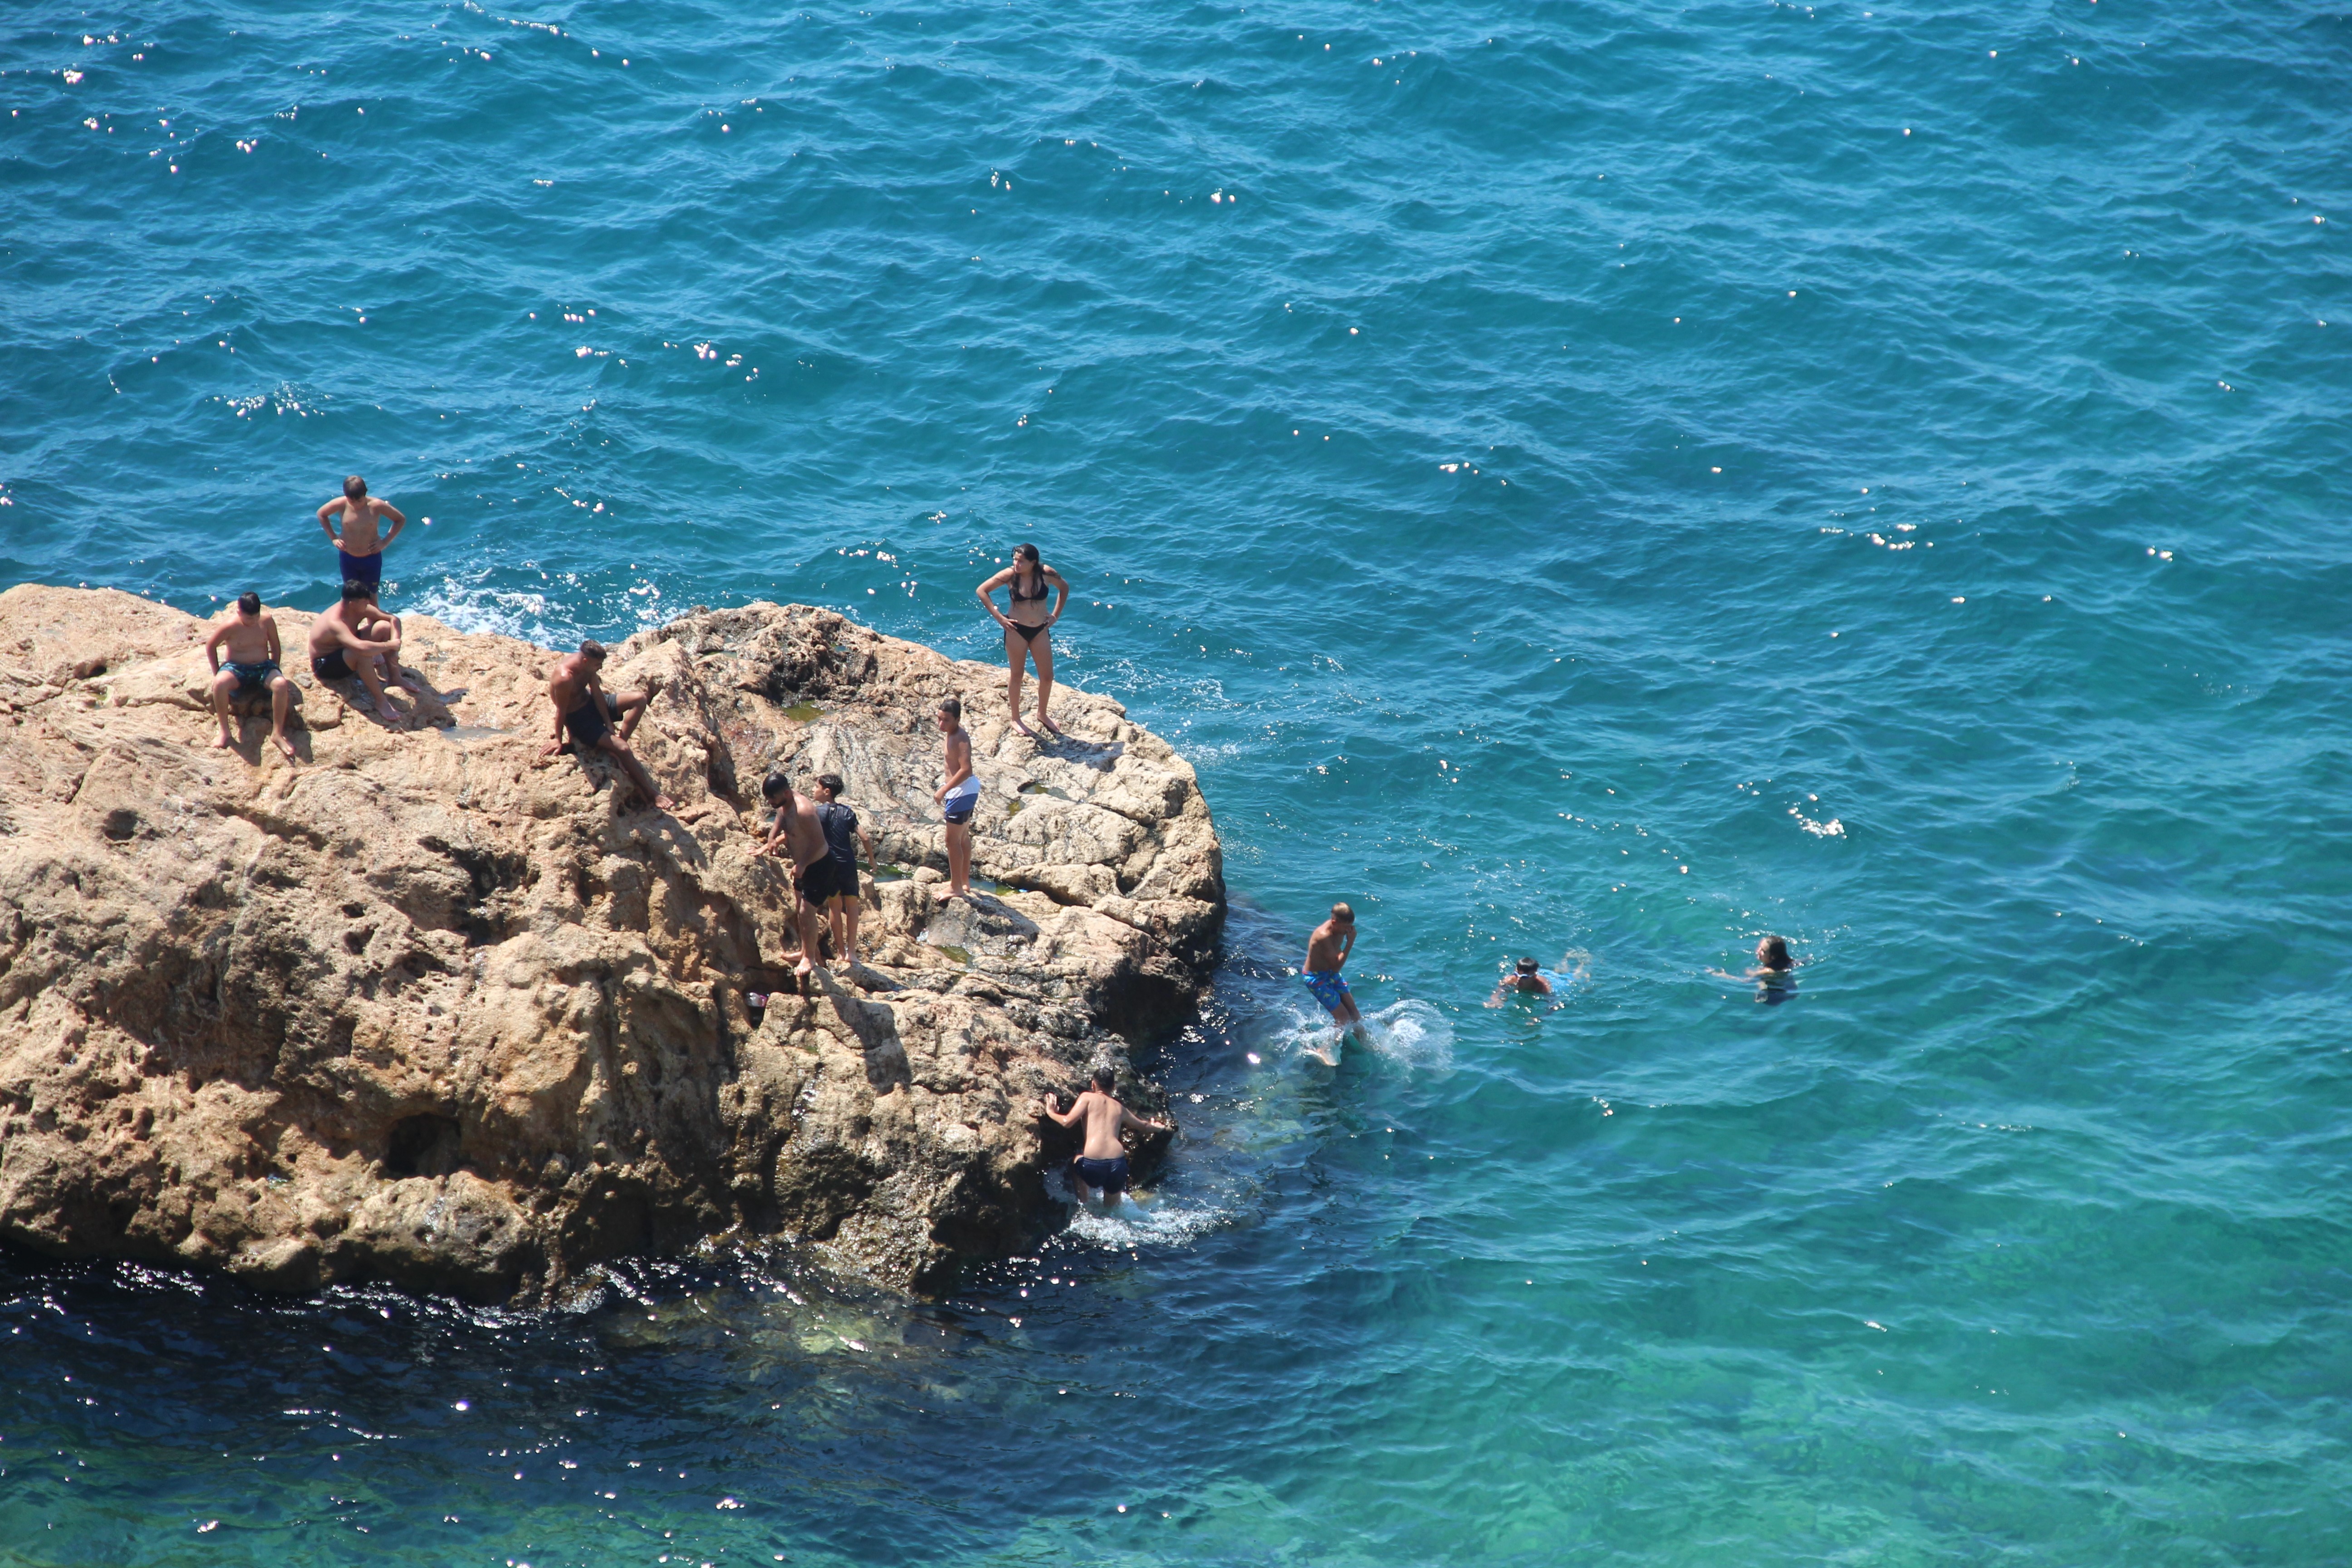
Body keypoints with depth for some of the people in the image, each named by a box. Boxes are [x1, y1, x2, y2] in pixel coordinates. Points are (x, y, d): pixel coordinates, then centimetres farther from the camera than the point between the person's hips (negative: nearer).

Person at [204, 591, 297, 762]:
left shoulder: (267, 622, -4)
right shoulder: (230, 626, -12)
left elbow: (276, 648, 11)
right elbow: (210, 646, 2)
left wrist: (274, 671, 6)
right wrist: (217, 673, 1)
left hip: (263, 667, 2)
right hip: (236, 669, -2)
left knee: (281, 684, -32)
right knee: (220, 682, -38)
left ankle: (277, 734, -23)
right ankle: (225, 733, -27)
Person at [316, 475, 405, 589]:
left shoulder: (376, 506, -22)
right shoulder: (342, 504, -19)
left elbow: (401, 520, -8)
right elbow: (321, 514, 2)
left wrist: (385, 542, -15)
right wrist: (333, 538, -4)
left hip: (371, 558, -1)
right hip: (348, 558, 1)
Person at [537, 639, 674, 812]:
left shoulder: (587, 665, -11)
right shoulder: (565, 678, -35)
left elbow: (598, 694, -3)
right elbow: (561, 711, -23)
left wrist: (608, 723, -6)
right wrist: (558, 740, -12)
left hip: (591, 702, 9)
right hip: (578, 718, -9)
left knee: (640, 699, 0)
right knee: (622, 749, -21)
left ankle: (620, 742, -7)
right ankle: (651, 794, -12)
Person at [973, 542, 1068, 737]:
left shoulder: (1046, 574, -12)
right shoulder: (1010, 575, -17)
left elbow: (1064, 588, 8)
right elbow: (981, 591, -9)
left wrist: (1056, 615, 2)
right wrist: (999, 617, -11)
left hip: (1040, 630, 3)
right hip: (1017, 630, -3)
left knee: (1047, 676, 9)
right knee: (1017, 675, 10)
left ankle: (1042, 714, 31)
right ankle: (1016, 719, 23)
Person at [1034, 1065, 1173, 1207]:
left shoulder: (1088, 1098, 7)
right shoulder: (1119, 1108, 20)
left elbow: (1067, 1122, -6)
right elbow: (1144, 1126, 37)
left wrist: (1051, 1112, 14)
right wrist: (1161, 1127, 58)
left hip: (1093, 1166, -4)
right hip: (1118, 1164, 4)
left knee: (1075, 1163, 33)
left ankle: (1085, 1205, 28)